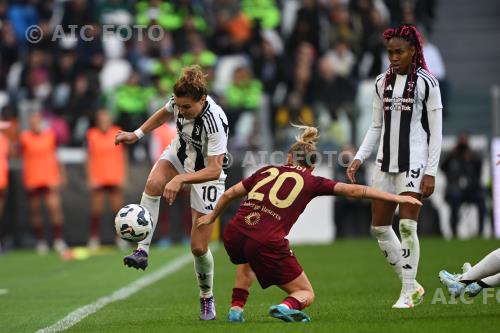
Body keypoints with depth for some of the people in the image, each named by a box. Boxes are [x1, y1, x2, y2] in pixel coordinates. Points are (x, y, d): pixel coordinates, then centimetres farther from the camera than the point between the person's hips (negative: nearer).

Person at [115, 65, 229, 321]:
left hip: (205, 173, -5)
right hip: (179, 155, 5)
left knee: (199, 247, -3)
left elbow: (214, 170, -39)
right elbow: (164, 113, 9)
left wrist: (181, 179, -49)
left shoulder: (215, 122, -36)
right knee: (153, 184, -32)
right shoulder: (179, 101, -18)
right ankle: (142, 251, -29)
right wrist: (137, 134, 4)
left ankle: (207, 298, 23)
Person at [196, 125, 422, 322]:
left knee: (247, 262, 41)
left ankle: (236, 309, 24)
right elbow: (354, 190, 7)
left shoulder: (267, 171, 21)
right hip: (267, 242, -4)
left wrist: (212, 216, 45)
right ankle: (287, 306, -19)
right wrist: (397, 198, 10)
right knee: (306, 294, 13)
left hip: (233, 234, 4)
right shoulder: (312, 182, 12)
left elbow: (230, 194, 27)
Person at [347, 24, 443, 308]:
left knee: (407, 225, -13)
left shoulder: (426, 82, -4)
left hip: (413, 162, -6)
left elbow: (436, 132, -5)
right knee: (380, 227, 4)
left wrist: (431, 172, -10)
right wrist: (359, 158, 6)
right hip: (386, 162, 6)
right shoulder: (383, 83, 11)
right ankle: (411, 285, 16)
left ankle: (409, 292, -3)